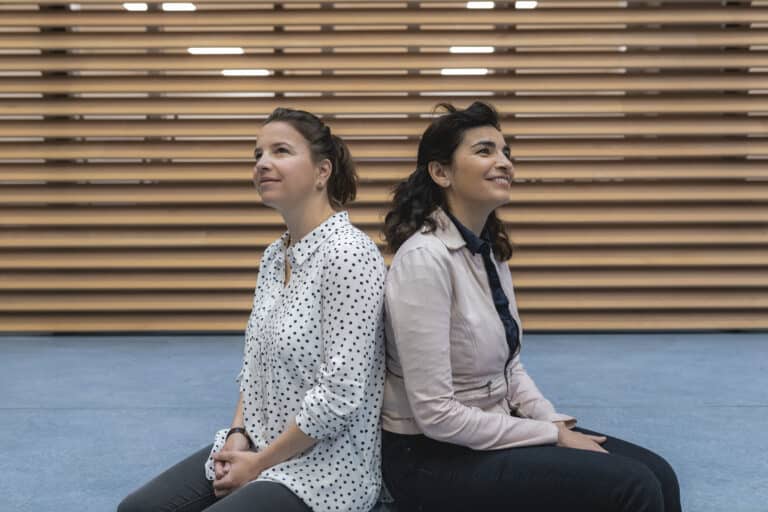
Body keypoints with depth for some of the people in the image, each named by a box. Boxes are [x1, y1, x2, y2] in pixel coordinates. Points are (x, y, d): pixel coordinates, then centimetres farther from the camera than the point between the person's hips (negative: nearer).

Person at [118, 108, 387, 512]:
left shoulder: (348, 253, -20)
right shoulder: (274, 255, 8)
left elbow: (339, 396, -24)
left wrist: (260, 463, -14)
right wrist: (238, 436, -1)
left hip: (324, 465, -8)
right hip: (257, 447, 8)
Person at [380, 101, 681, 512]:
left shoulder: (490, 248, 5)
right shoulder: (424, 259, -22)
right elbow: (435, 414, -24)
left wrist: (556, 424, -3)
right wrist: (552, 437, -16)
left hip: (490, 432, 8)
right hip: (434, 457, -8)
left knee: (655, 474, 0)